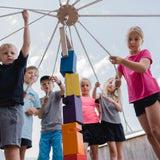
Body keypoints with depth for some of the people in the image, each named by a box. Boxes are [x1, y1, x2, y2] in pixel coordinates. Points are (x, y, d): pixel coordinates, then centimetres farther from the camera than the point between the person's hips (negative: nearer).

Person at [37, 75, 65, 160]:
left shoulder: (56, 94, 7)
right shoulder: (41, 99, 17)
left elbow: (63, 91, -17)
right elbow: (40, 116, 7)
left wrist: (59, 82, -39)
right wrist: (44, 104, -10)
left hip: (56, 130, -4)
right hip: (44, 131, 4)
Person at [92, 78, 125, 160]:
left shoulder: (116, 97, 16)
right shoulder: (102, 95, 8)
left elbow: (120, 109, 3)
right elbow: (94, 96, -15)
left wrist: (113, 101, -14)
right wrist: (95, 87, -34)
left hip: (117, 123, 4)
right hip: (106, 123, -4)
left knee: (119, 152, 4)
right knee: (113, 151, -11)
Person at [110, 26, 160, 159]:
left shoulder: (144, 53, 4)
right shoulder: (123, 62, 20)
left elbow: (143, 68, -19)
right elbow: (117, 79, 18)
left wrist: (122, 61, -31)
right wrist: (116, 82, -7)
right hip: (137, 98, 5)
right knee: (149, 133, 3)